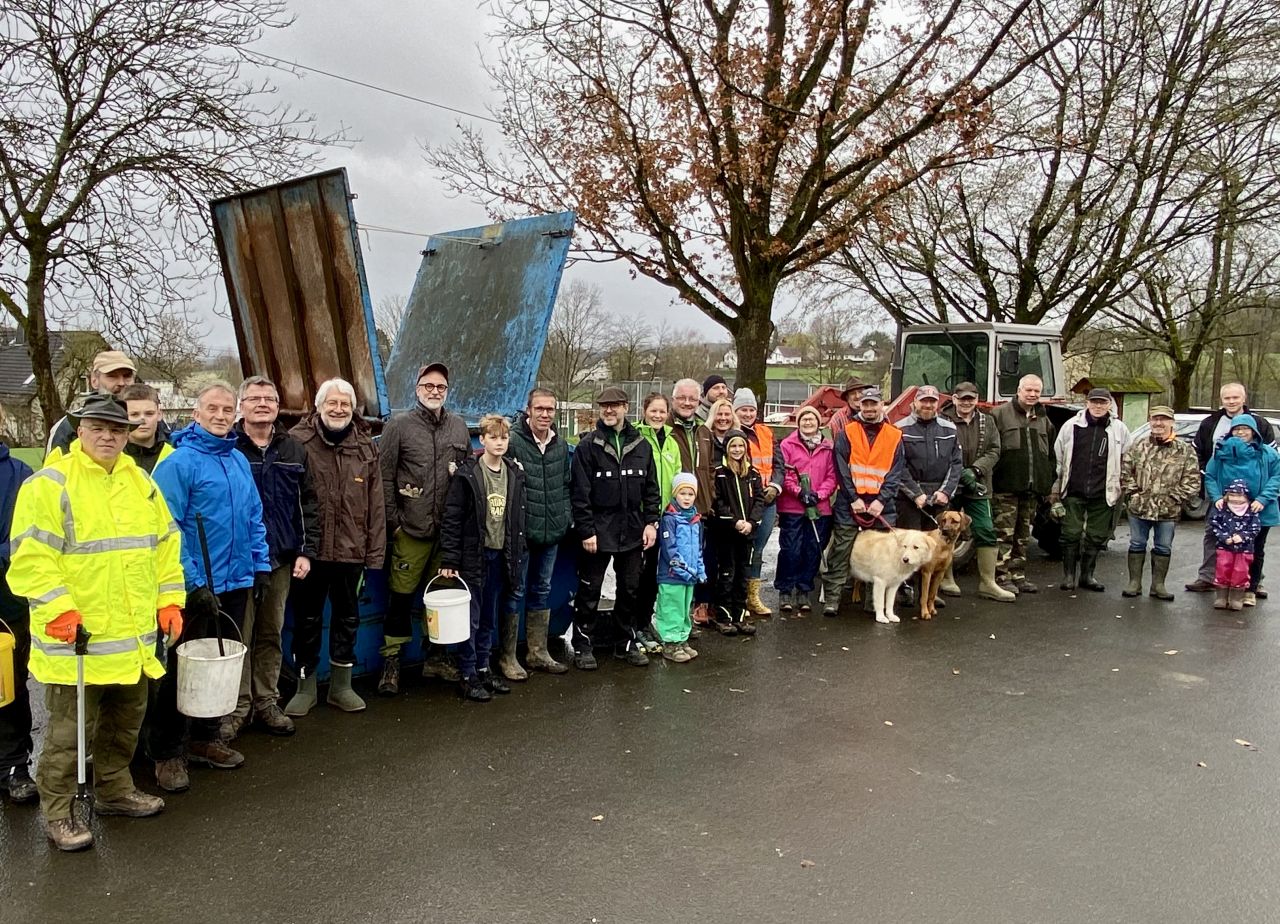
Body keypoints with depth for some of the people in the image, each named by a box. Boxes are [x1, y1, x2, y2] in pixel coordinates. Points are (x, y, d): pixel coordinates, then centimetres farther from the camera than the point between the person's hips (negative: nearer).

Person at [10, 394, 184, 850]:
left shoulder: (141, 482, 9)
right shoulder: (49, 484, -11)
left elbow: (166, 545, 13)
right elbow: (30, 557, -15)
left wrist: (170, 599, 7)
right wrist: (59, 610, -22)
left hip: (134, 636, 6)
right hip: (76, 638, -6)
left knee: (125, 721, 20)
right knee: (69, 730, 4)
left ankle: (114, 789, 37)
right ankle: (57, 812, 20)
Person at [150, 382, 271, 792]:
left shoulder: (239, 461, 10)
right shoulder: (178, 463, -12)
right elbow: (169, 528, -16)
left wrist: (261, 566, 10)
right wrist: (194, 582, -19)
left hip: (236, 584, 7)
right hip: (196, 587, -7)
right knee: (184, 668, 3)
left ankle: (206, 738, 31)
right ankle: (166, 753, 16)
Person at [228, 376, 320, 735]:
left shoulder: (293, 450, 9)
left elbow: (307, 504, 10)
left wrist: (306, 551, 3)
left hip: (281, 560, 4)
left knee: (271, 635, 12)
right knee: (239, 636, 2)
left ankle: (266, 702, 23)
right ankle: (237, 708, 13)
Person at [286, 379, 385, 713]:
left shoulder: (365, 446, 4)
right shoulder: (298, 441, -5)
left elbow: (376, 503, 3)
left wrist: (375, 549, -1)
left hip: (351, 550, 2)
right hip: (309, 549, -2)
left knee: (347, 617, 13)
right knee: (307, 619, 10)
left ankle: (341, 685, 28)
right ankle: (306, 687, 25)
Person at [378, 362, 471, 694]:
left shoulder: (459, 427, 11)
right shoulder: (399, 425, -1)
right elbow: (385, 477, -2)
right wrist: (393, 521, -5)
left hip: (449, 530, 4)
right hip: (411, 529, -4)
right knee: (402, 596, -2)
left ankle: (435, 657, 26)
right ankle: (391, 663, 11)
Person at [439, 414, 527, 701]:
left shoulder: (515, 474, 7)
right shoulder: (467, 474, -10)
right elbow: (451, 519, -11)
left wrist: (517, 554, 10)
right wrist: (449, 560, -15)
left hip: (501, 556, 5)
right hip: (473, 556, -5)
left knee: (489, 619, 15)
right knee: (470, 618, 2)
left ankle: (483, 669, 28)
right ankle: (467, 676, 13)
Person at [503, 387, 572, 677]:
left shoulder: (561, 444, 7)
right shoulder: (513, 441, -14)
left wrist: (566, 517, 9)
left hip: (551, 533, 7)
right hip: (520, 533, -6)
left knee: (542, 591, 16)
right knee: (515, 592, 3)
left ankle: (538, 653, 29)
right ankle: (508, 658, 15)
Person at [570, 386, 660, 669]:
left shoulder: (641, 445, 7)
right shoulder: (588, 446, -5)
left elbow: (651, 488, 11)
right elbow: (580, 493, -8)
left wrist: (651, 522, 2)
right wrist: (586, 531, -13)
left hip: (632, 532, 4)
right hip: (598, 531, -4)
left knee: (630, 589, 13)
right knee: (590, 591, 4)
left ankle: (625, 642, 27)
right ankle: (583, 646, 16)